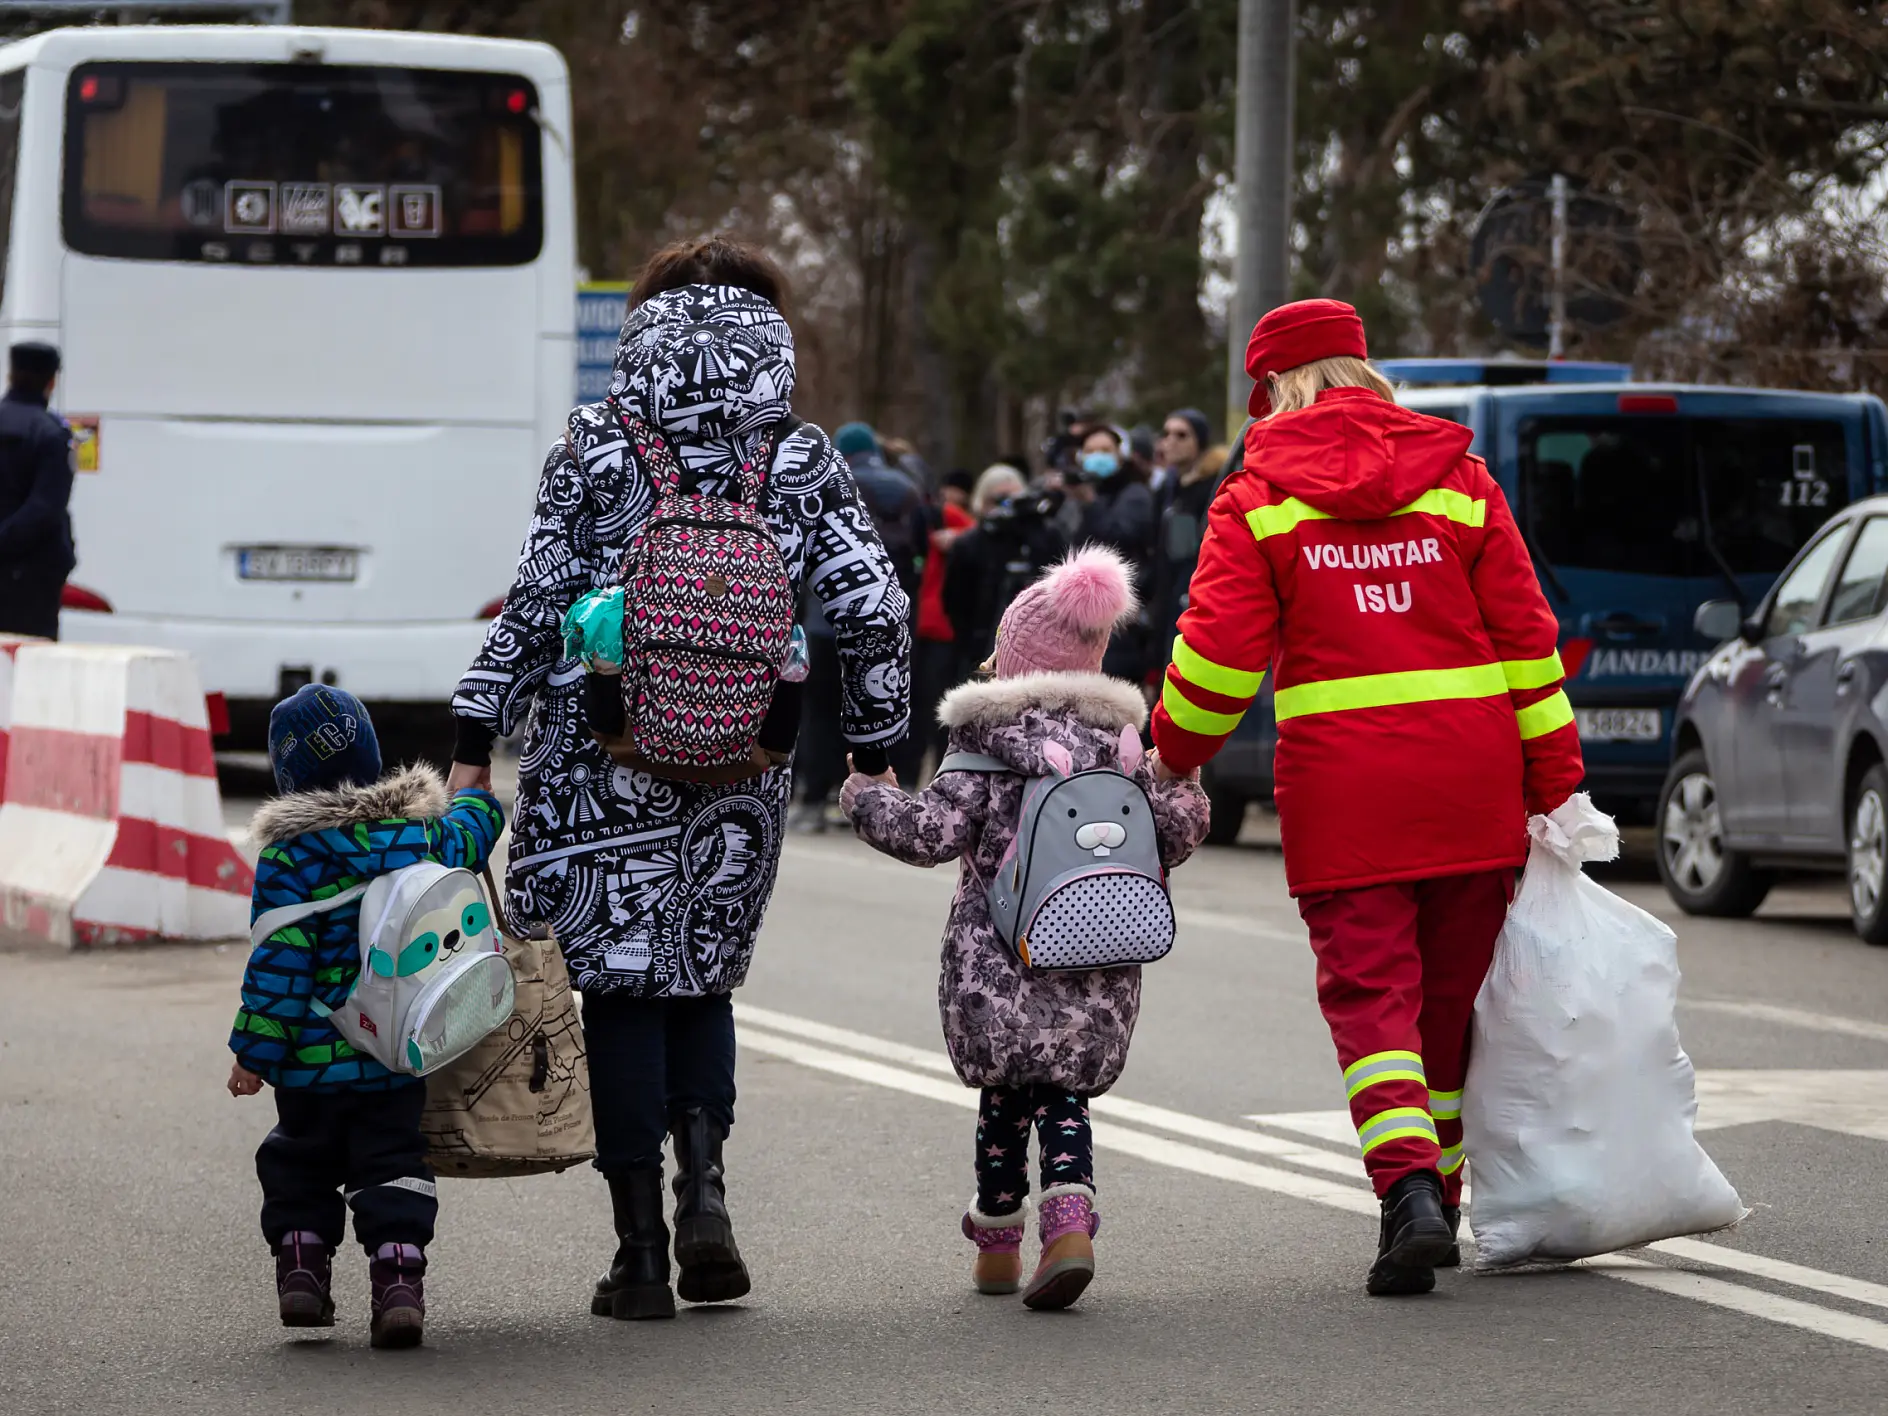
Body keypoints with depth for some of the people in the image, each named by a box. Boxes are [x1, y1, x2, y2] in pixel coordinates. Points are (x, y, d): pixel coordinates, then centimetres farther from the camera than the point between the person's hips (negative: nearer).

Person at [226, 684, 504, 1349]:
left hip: (312, 1059, -2)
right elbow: (469, 837, 21)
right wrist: (475, 796, 44)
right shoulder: (420, 833, -3)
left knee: (301, 1162, 19)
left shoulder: (289, 858, -15)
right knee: (392, 1164, 7)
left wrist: (254, 1051, -10)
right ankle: (399, 1276, -7)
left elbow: (278, 965, -16)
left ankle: (300, 1263, 16)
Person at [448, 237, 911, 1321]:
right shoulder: (801, 462, 3)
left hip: (604, 754, -2)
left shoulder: (596, 450, -1)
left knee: (622, 986, 5)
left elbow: (536, 603, -3)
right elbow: (875, 609, -1)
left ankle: (642, 1250, 3)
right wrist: (875, 746, 10)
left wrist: (477, 743, 2)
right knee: (704, 975, 19)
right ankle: (704, 1183, -1)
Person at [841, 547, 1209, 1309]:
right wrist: (1185, 797, 31)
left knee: (1005, 1096, 9)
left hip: (998, 962, -3)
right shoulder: (1120, 739, 8)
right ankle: (1069, 1221, -13)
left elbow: (933, 833, -10)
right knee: (1065, 1096, 9)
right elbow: (1172, 833, 9)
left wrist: (869, 797, 7)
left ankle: (996, 1245, 16)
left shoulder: (989, 738, -5)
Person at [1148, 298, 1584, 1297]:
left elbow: (1218, 655, -4)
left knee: (1369, 991, -3)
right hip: (1471, 782, 3)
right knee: (1453, 992, 13)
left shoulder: (1258, 500, 1)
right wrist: (1554, 782, 10)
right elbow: (1525, 635, 6)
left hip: (1342, 787, -3)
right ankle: (1439, 1201, 22)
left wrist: (1169, 756, 13)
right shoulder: (1457, 480, 9)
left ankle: (1408, 1188, -23)